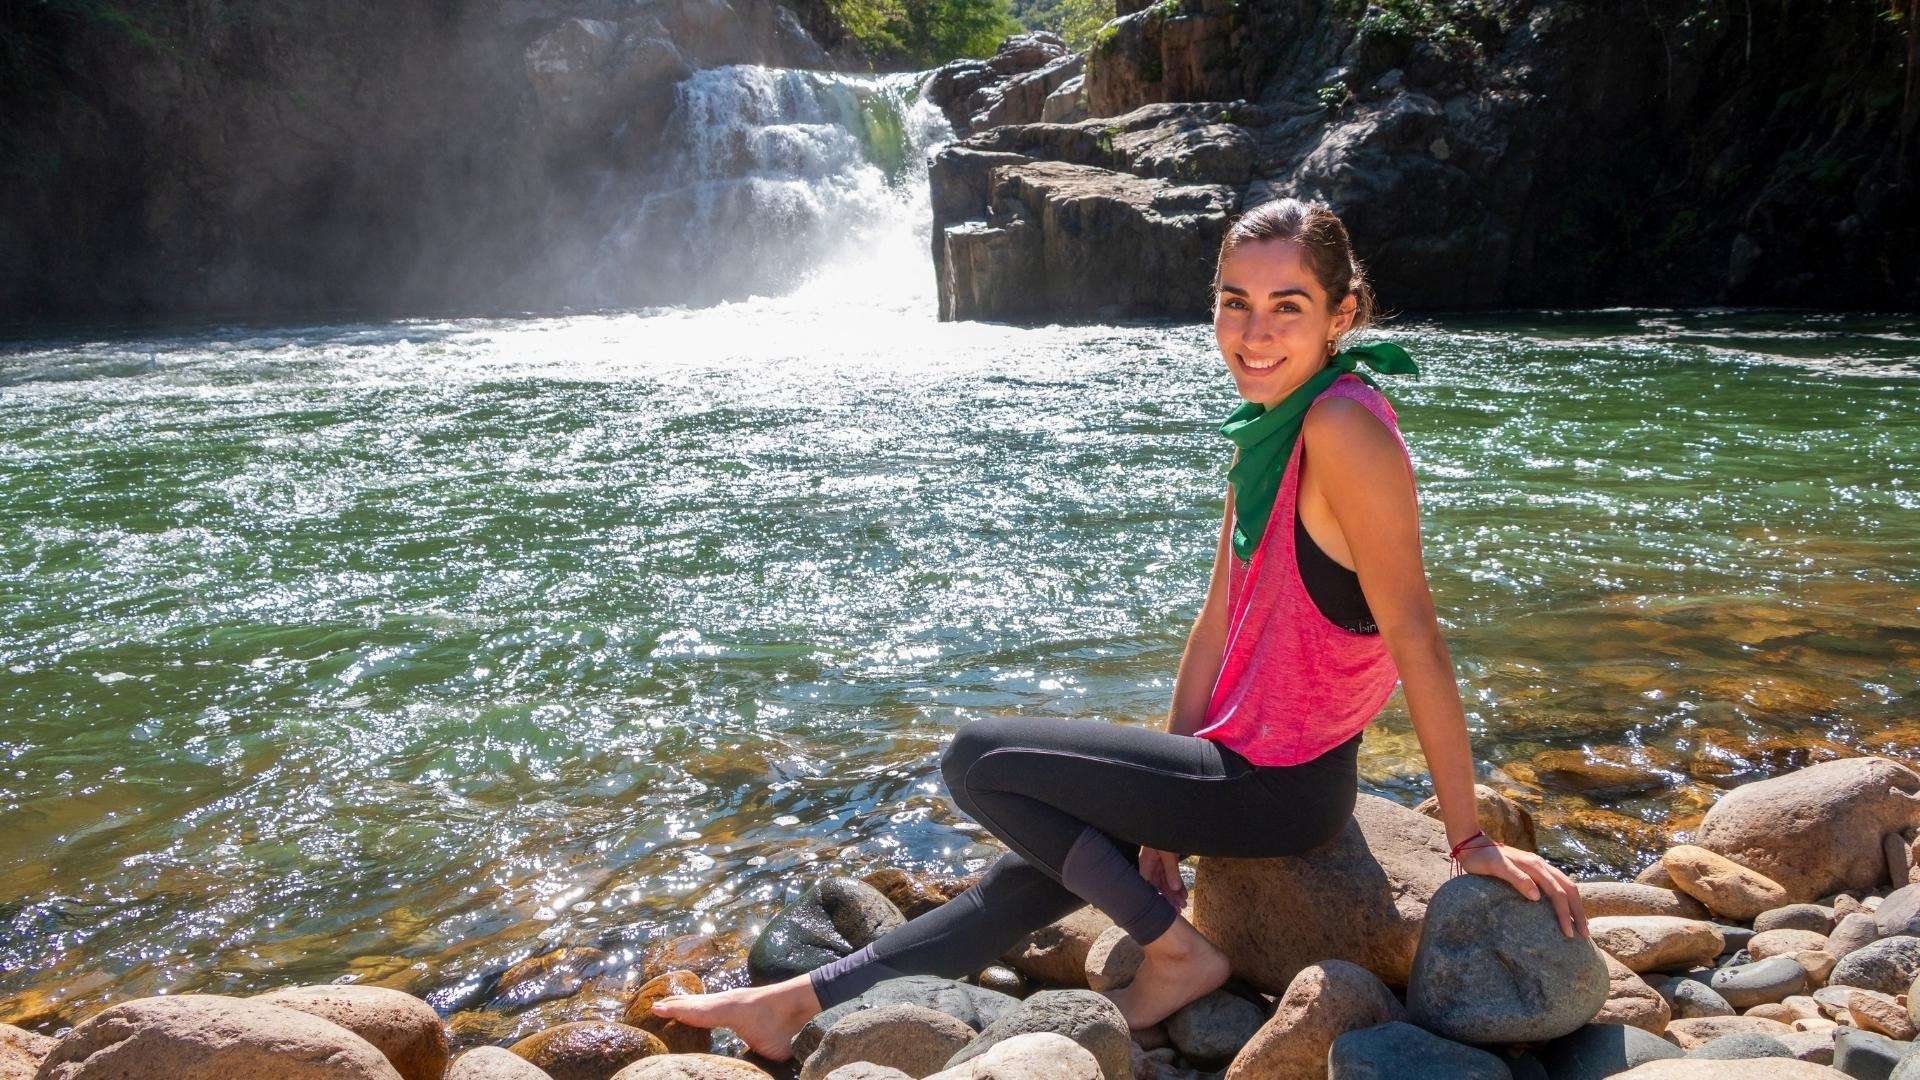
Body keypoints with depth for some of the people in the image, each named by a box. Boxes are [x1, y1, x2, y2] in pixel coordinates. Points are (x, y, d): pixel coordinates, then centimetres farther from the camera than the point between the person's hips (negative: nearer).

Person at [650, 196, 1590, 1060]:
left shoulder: (1343, 426, -23)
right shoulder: (1266, 428, 6)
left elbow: (1415, 636, -21)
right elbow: (1218, 623, 6)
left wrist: (1472, 840, -16)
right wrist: (1160, 808, 7)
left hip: (1283, 787, -9)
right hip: (1246, 761, 9)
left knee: (977, 758, -5)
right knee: (1033, 876, 16)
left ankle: (1178, 953, 3)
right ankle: (796, 1005, 31)